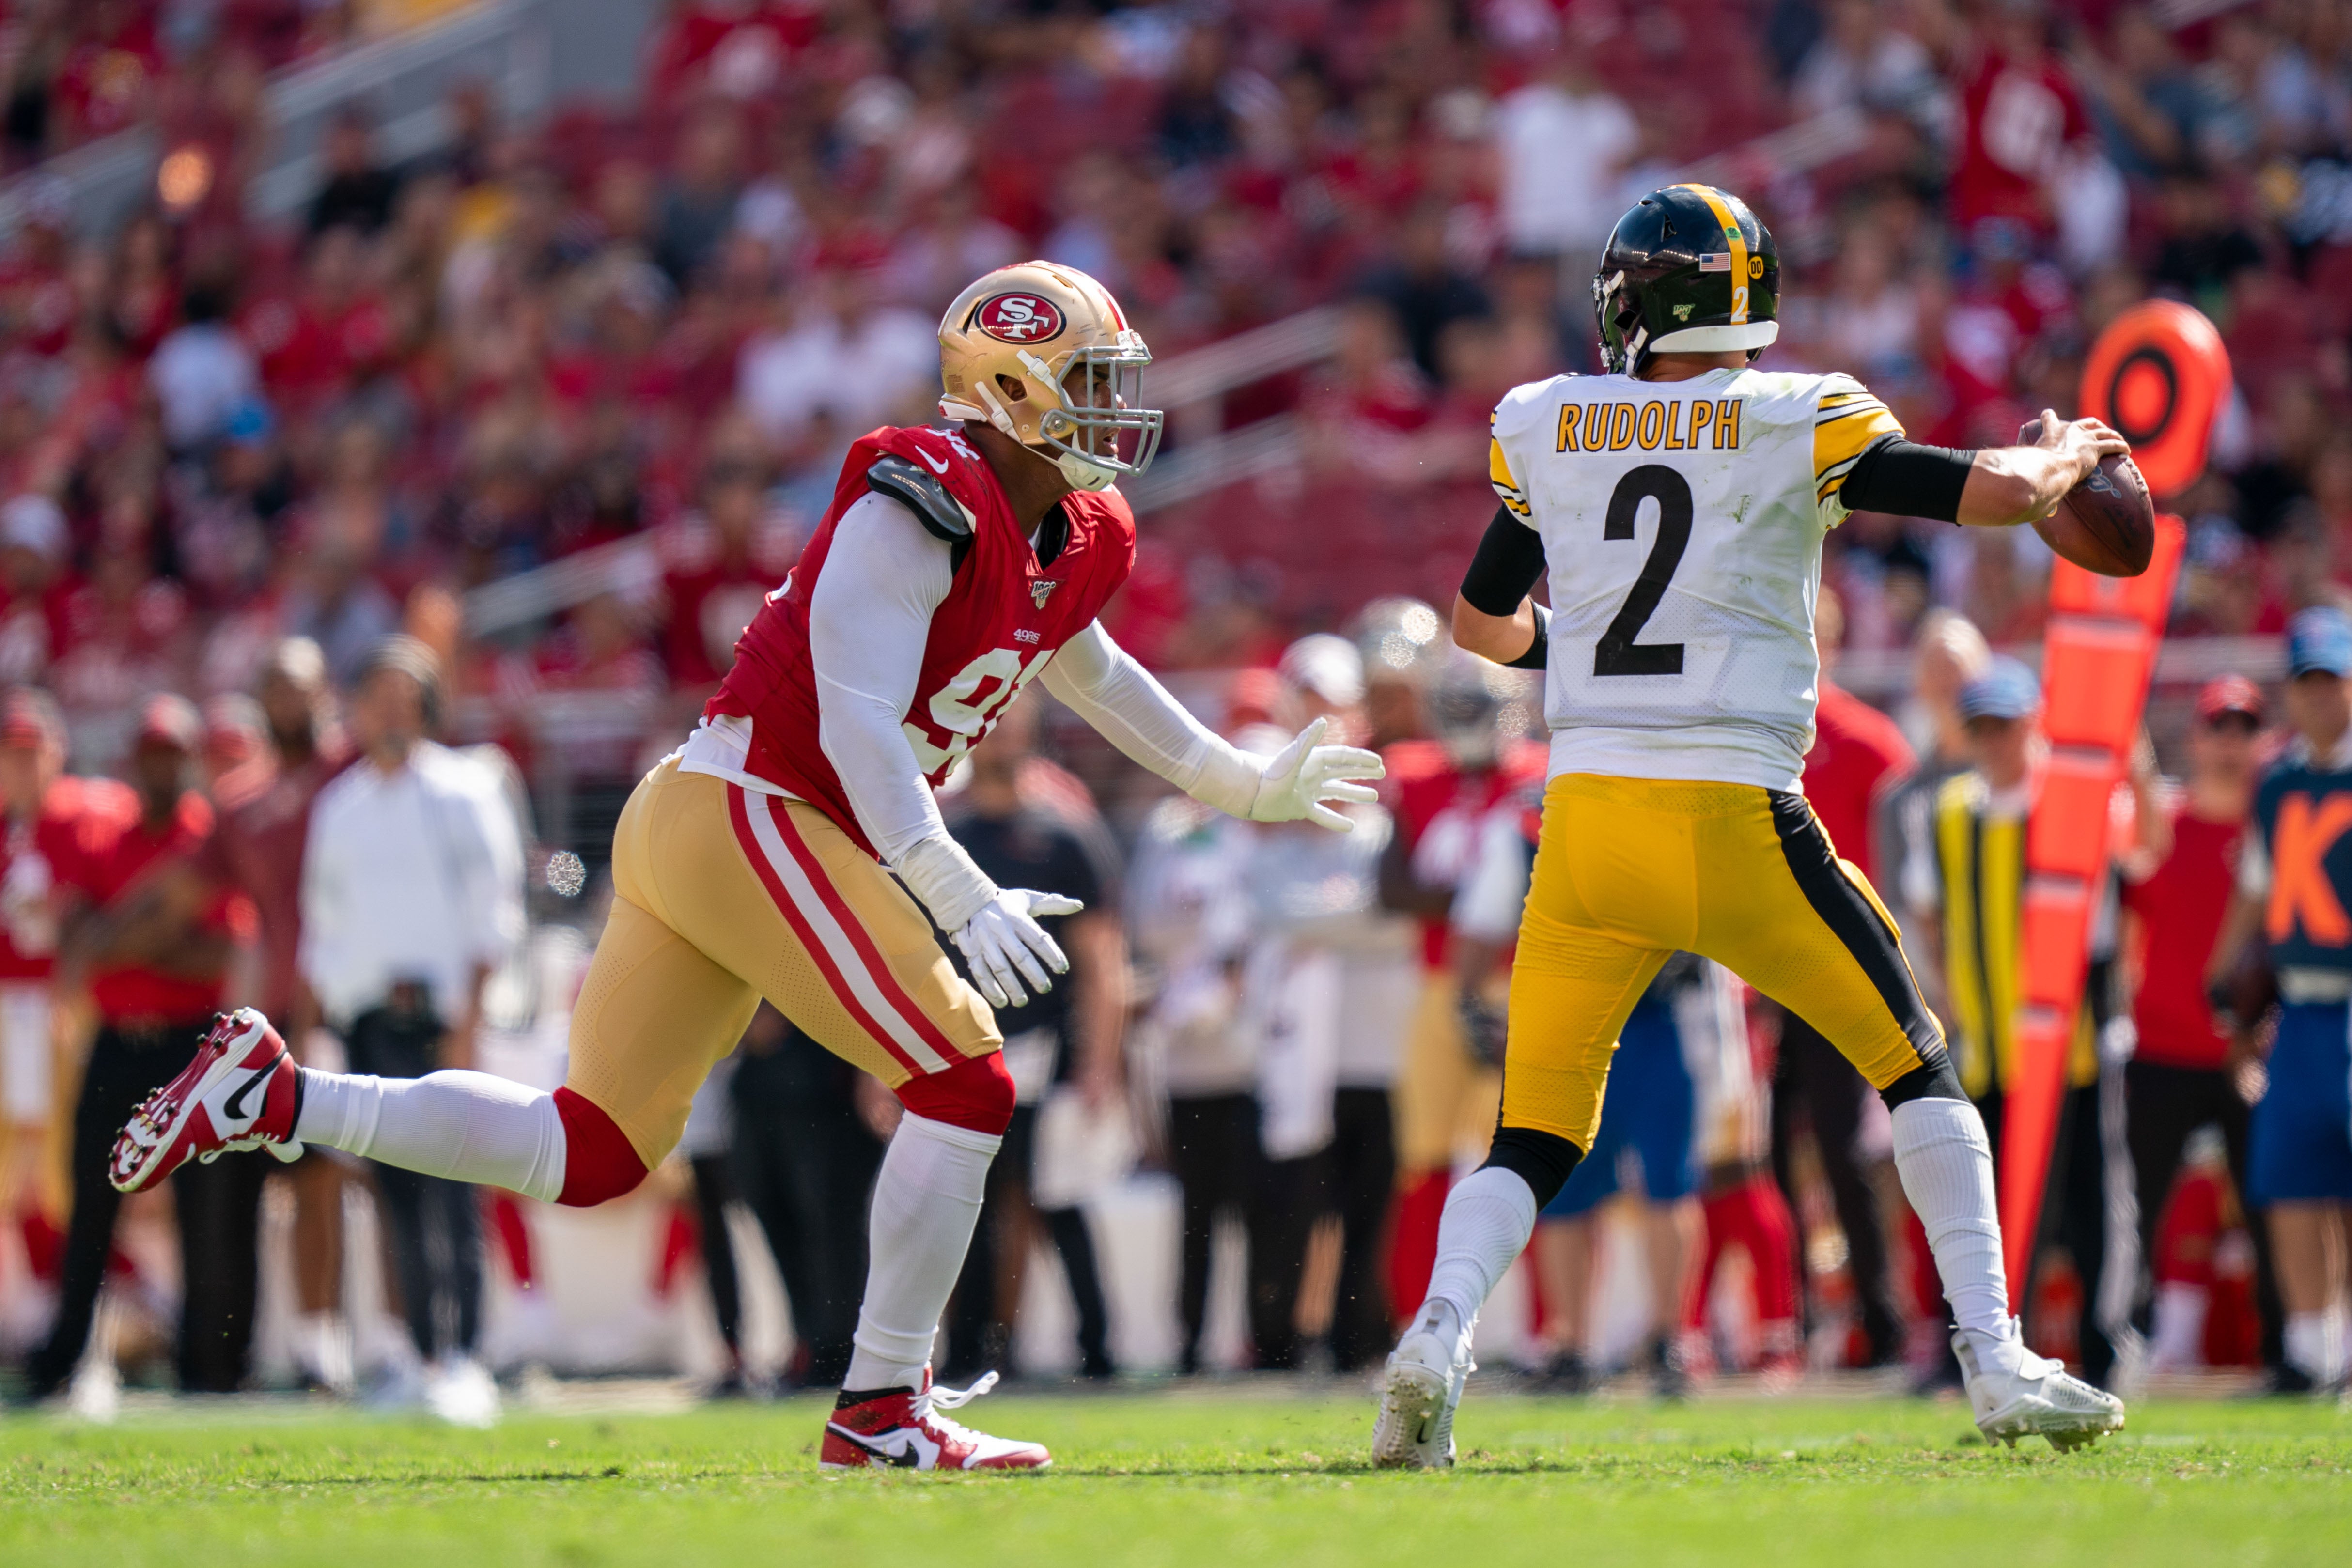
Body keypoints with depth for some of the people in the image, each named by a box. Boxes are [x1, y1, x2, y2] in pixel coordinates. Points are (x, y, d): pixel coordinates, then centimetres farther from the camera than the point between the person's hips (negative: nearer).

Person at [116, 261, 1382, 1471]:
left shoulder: (1073, 545, 14)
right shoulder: (920, 511, -15)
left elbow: (1086, 671, 36)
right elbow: (859, 726, -21)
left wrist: (1244, 784, 38)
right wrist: (967, 905, -27)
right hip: (751, 816, -10)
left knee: (590, 1156, 10)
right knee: (964, 1084, -6)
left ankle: (271, 1096, 10)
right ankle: (883, 1410, -1)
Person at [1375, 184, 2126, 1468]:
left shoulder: (1547, 433, 8)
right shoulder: (1795, 426, -2)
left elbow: (1481, 624, 20)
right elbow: (1998, 493, -3)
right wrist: (2069, 453, 19)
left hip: (1587, 820, 3)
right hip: (1735, 826, -3)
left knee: (1535, 1140, 9)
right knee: (1915, 1068, 14)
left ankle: (1436, 1334, -17)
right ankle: (1994, 1360, 7)